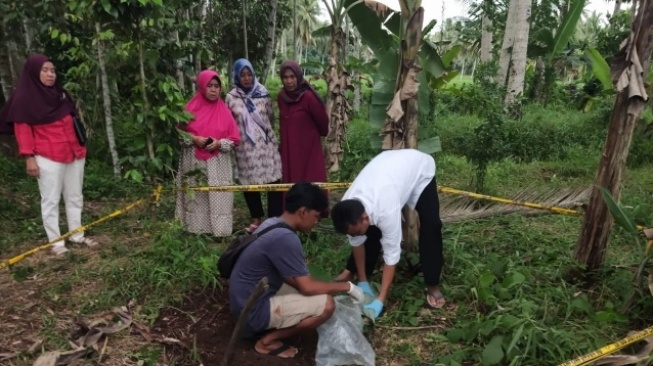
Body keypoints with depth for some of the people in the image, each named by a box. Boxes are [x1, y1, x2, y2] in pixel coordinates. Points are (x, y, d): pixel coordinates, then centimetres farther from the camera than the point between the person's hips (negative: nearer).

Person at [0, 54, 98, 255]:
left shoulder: (60, 93, 14)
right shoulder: (25, 97, -4)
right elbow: (22, 129, -7)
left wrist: (81, 146, 17)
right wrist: (29, 157, -13)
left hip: (74, 154, 6)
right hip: (48, 158, -6)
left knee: (75, 197, 10)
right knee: (51, 200, 0)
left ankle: (77, 235, 20)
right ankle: (56, 241, 7)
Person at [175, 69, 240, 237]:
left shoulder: (224, 110, 0)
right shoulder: (191, 108, 0)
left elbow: (235, 138, 2)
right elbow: (180, 133, 6)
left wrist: (219, 143, -15)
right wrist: (194, 139, -12)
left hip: (218, 164, 0)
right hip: (194, 163, 0)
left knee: (218, 196, 0)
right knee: (196, 196, 6)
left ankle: (220, 229, 9)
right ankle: (197, 227, 19)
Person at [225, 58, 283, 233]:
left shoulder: (263, 93, 1)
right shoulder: (231, 97, -1)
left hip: (266, 144, 0)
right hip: (245, 147, 0)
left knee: (273, 180, -2)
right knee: (249, 182, 9)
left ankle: (275, 218, 9)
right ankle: (256, 218, 26)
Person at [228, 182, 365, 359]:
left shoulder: (272, 224, 4)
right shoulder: (285, 238, -25)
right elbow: (307, 287, -20)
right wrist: (347, 286, -7)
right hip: (253, 310, -10)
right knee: (326, 305, -16)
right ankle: (268, 341, -2)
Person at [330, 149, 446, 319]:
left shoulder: (386, 210, -44)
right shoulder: (348, 207, -27)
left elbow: (391, 254, -35)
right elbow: (357, 242, -11)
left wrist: (380, 300, -32)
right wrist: (362, 281, -5)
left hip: (420, 168, -4)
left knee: (430, 228, -14)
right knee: (372, 231, 0)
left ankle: (433, 285, 0)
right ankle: (351, 271, 19)